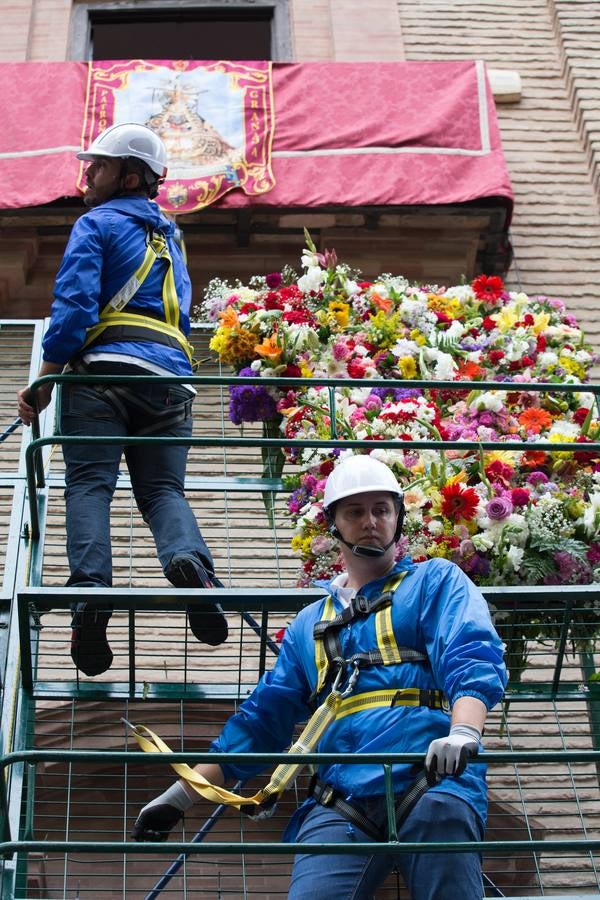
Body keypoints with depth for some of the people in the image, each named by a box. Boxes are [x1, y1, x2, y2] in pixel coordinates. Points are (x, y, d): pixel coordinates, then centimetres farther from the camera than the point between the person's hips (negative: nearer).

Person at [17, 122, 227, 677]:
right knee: (163, 488, 3)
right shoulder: (169, 236, 29)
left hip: (104, 368, -5)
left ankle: (91, 589, -27)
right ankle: (189, 558, -28)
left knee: (90, 484, -7)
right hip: (170, 377, 5)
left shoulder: (97, 224, 8)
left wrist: (42, 385, -3)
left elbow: (73, 306, -5)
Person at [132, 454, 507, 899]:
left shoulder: (436, 581, 17)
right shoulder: (311, 625, 29)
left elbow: (474, 660, -1)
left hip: (433, 783, -2)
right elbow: (262, 718, 30)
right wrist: (181, 794, 25)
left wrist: (464, 733, -23)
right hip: (340, 803, 3)